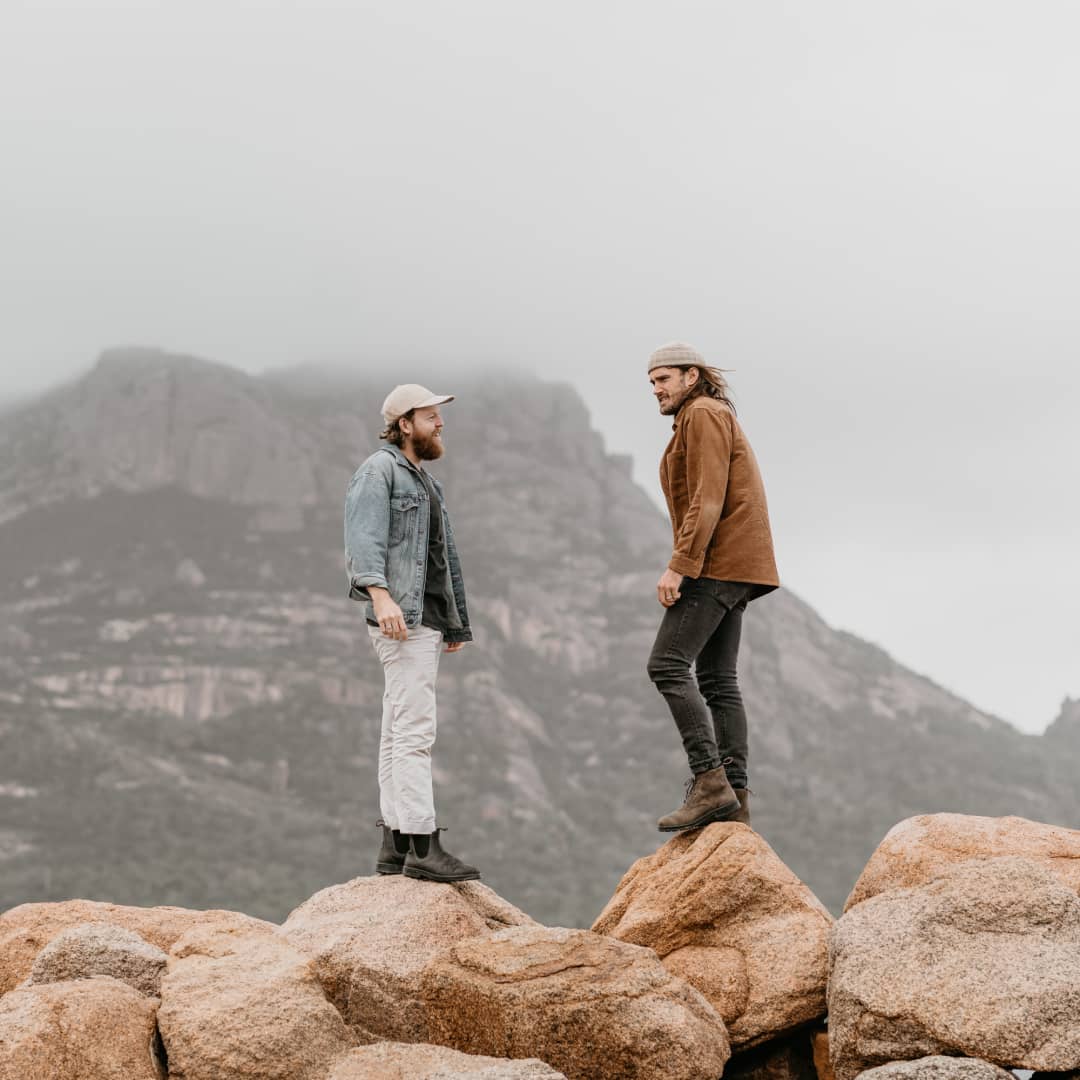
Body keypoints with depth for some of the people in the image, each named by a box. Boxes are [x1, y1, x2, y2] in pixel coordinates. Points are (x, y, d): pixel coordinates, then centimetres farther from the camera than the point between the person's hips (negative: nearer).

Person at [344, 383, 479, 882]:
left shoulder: (423, 480, 25)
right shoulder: (379, 471, -5)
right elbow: (364, 538, -19)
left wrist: (456, 622, 23)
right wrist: (380, 595, -32)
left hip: (426, 618, 10)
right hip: (401, 618, -10)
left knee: (400, 732, 10)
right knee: (415, 732, -14)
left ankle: (395, 847, 12)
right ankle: (423, 846, -18)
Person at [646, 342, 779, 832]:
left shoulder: (704, 415, -6)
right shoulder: (711, 421, 25)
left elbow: (707, 499, -17)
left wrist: (678, 566, -22)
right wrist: (687, 568, 17)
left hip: (717, 564, -11)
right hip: (729, 569, 11)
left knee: (667, 664, -15)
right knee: (717, 679, 7)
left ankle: (709, 780, -21)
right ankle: (733, 797, 3)